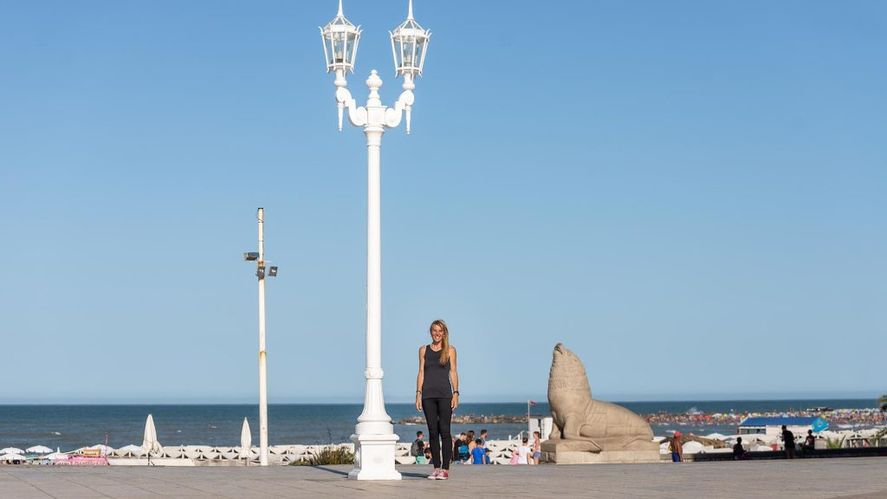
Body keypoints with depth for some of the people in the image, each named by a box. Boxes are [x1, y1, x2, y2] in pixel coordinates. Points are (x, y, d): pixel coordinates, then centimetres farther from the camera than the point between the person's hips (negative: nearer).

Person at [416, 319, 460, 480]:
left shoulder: (450, 350, 6)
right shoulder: (424, 350, 11)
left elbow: (453, 372, 4)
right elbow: (421, 372, 10)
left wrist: (455, 393, -5)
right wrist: (418, 393, 1)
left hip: (445, 394, -2)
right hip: (428, 394, 2)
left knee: (444, 431, -6)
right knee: (433, 432, 3)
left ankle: (445, 468, -4)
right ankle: (436, 467, 6)